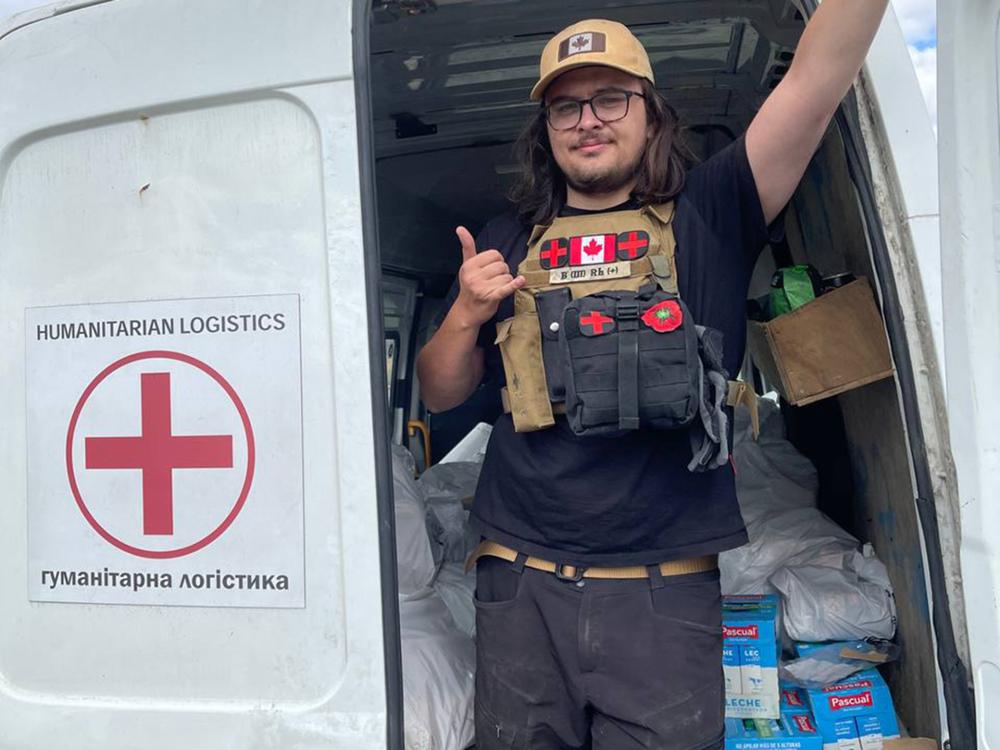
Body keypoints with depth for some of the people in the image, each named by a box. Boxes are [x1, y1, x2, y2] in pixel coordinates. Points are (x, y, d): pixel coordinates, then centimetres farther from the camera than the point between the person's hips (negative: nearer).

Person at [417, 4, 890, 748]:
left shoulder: (706, 218, 3)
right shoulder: (507, 244, 9)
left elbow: (817, 79, -9)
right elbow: (440, 395, 12)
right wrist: (466, 316, -6)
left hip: (665, 592, -2)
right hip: (521, 583, 2)